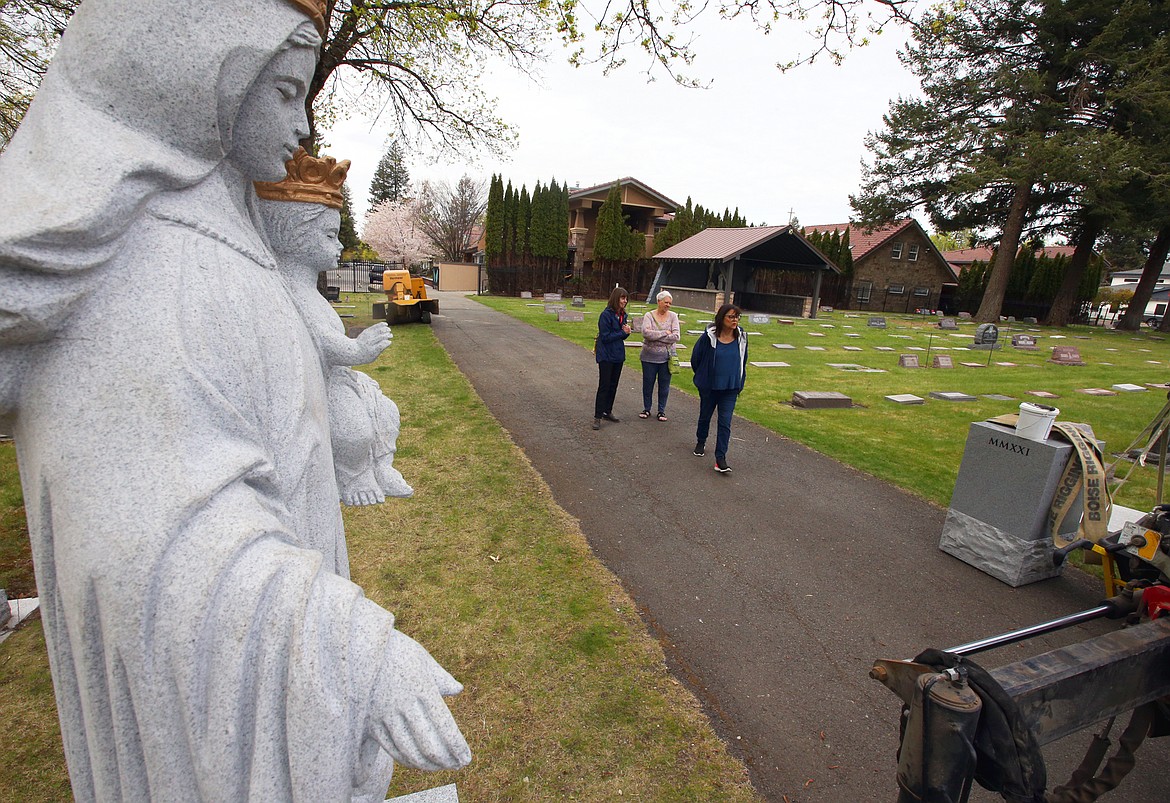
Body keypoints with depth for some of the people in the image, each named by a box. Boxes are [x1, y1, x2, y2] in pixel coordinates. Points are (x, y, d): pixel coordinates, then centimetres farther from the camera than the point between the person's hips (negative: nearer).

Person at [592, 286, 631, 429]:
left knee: (613, 385, 14)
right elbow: (605, 337, -18)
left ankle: (607, 412, 26)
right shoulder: (606, 315, -16)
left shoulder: (623, 315, 7)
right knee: (604, 386, -5)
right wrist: (623, 333, -13)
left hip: (618, 355, 7)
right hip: (606, 356, -7)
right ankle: (597, 416, 2)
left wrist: (626, 332, -9)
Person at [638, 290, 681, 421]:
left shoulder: (673, 316, 0)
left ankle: (661, 411, 23)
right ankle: (646, 409, 26)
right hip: (649, 357, -1)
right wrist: (665, 333, -17)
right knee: (647, 383, 10)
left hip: (666, 357, 1)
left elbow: (676, 336, -12)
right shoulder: (649, 315, -3)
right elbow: (646, 333, -20)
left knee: (664, 385, 9)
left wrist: (655, 337, -15)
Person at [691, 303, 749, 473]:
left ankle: (720, 459, -3)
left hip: (730, 389, 1)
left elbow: (743, 362, 10)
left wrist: (739, 384, 11)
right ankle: (701, 442, 43)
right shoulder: (709, 336, -14)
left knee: (725, 422, -5)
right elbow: (695, 358, 0)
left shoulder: (741, 338, -4)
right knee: (705, 416, 18)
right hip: (709, 387, -1)